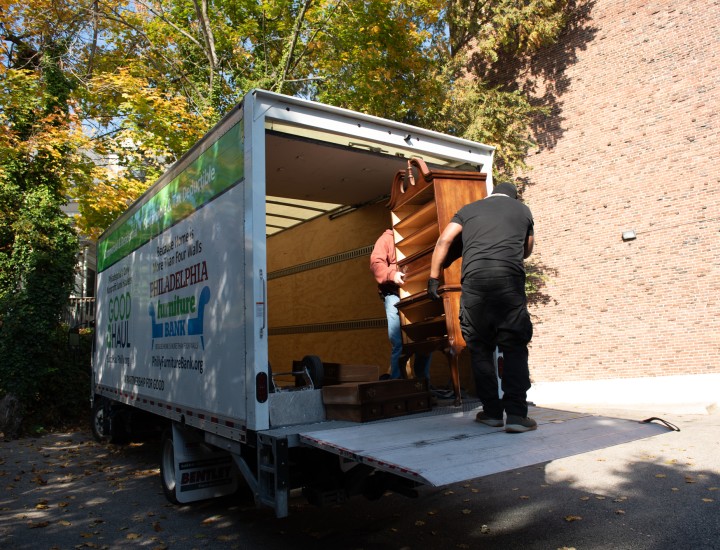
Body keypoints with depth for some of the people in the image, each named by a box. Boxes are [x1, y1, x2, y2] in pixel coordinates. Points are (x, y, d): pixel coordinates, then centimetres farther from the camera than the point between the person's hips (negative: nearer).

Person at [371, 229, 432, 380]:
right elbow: (376, 263, -1)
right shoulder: (388, 238, 11)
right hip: (395, 294, -3)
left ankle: (423, 380, 14)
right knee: (398, 341, -10)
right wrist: (392, 275, -18)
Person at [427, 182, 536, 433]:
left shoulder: (469, 209, 23)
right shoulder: (523, 210, 24)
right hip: (510, 280, 0)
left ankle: (492, 411, 11)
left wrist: (433, 278, 14)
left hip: (474, 280, 1)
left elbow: (443, 241, 12)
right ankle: (516, 414, -5)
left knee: (480, 348, 9)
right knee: (514, 348, 3)